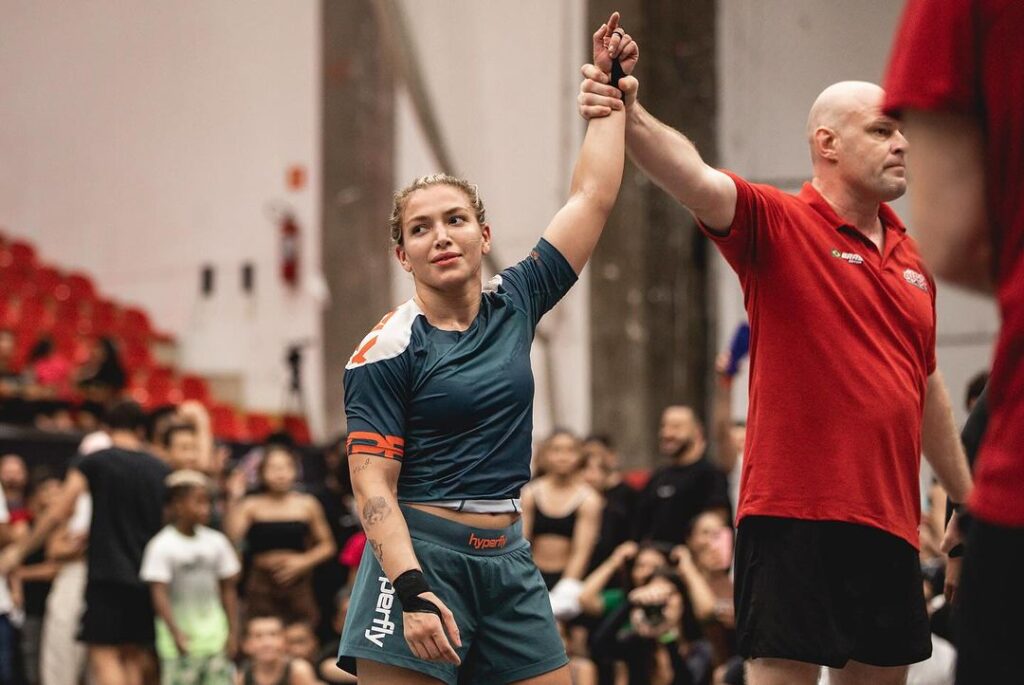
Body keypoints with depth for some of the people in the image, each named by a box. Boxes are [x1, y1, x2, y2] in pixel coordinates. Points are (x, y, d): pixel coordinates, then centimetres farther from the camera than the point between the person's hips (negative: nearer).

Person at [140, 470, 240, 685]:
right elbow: (159, 592, -15)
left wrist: (233, 631, 5)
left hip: (214, 636, 4)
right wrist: (175, 632, -25)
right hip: (180, 640, -4)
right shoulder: (161, 546, -9)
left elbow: (228, 589, 10)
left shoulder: (216, 542, 5)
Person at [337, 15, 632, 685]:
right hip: (420, 555, -6)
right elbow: (373, 486, -12)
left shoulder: (514, 307, 8)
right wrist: (411, 591, -24)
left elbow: (592, 198, 12)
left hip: (507, 559, 6)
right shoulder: (388, 351, -7)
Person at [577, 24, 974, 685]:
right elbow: (695, 179, -23)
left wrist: (967, 497, 27)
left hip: (889, 519, 7)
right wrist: (630, 118, -43)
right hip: (796, 513, -7)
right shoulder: (780, 223, -4)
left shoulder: (912, 257, 15)